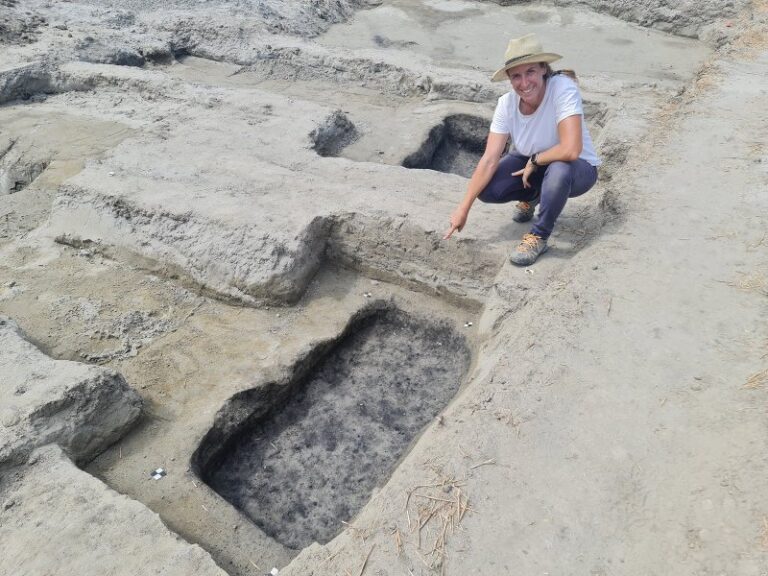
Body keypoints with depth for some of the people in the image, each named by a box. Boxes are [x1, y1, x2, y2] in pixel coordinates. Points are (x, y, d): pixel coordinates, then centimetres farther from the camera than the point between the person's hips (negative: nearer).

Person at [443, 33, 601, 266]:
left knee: (559, 169, -40)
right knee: (486, 190, -18)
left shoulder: (563, 88, -29)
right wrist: (463, 208, -23)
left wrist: (534, 161, -21)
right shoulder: (507, 104, -16)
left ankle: (538, 236, -15)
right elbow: (489, 160, -19)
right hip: (529, 162, 5)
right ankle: (531, 196, 16)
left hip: (577, 169, -4)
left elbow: (570, 150, -38)